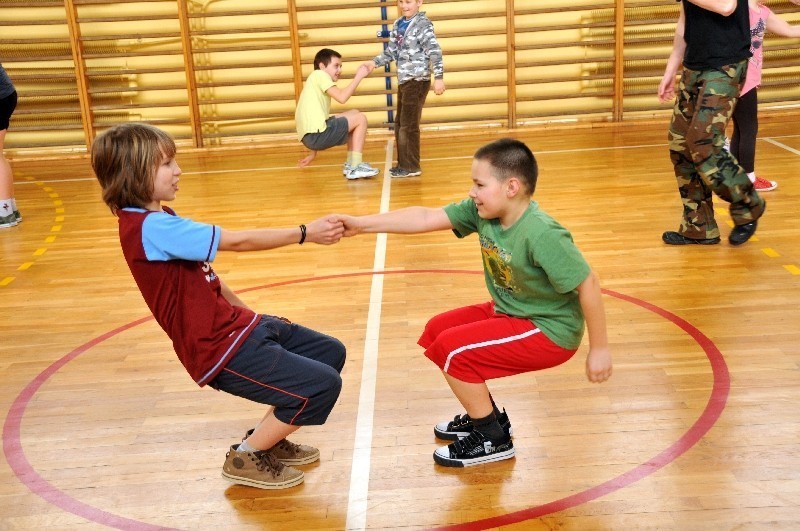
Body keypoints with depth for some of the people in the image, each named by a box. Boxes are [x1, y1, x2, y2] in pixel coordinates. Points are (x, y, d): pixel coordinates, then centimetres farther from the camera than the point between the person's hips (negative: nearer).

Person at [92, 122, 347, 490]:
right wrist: (305, 233, -14)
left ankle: (268, 438, 24)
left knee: (331, 353, 14)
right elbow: (238, 241, -22)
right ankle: (246, 458, 5)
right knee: (322, 386, -14)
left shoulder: (158, 220, 10)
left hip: (233, 325, 10)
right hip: (219, 350, -10)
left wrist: (252, 317, 13)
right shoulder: (151, 228, -22)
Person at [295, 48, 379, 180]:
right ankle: (355, 168, 2)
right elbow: (342, 97, -15)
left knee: (354, 114, 23)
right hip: (316, 135, -9)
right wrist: (359, 76, -4)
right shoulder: (319, 74, -1)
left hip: (311, 136, 9)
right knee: (360, 119, 3)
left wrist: (313, 153, 28)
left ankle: (351, 164, 19)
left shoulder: (317, 80, 28)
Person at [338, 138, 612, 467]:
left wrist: (599, 349, -20)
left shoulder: (542, 235, -30)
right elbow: (425, 218, -10)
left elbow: (588, 284, -26)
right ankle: (485, 415, 25)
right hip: (508, 312, 9)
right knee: (437, 330, 10)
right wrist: (361, 224, -15)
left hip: (549, 331, -9)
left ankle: (494, 440, 4)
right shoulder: (482, 212, -9)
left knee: (453, 350, -16)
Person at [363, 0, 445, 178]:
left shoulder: (423, 24, -12)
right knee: (399, 124, 13)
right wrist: (375, 62, 5)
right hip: (403, 81, 8)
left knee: (409, 125, -5)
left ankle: (411, 167, 4)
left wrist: (439, 77, -24)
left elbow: (435, 51, -18)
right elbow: (391, 52, 18)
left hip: (418, 81, -8)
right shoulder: (397, 25, 11)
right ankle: (403, 163, 23)